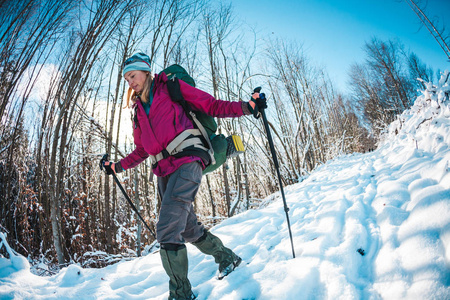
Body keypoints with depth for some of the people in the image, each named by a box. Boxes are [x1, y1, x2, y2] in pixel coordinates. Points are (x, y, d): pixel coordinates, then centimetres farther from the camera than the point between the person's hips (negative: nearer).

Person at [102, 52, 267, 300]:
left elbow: (211, 105, 2)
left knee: (167, 229, -16)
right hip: (164, 172, 7)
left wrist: (248, 106, -9)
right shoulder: (138, 110, 22)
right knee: (189, 229, 13)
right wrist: (117, 166, 27)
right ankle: (227, 257, 36)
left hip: (186, 162, -7)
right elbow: (141, 150, 30)